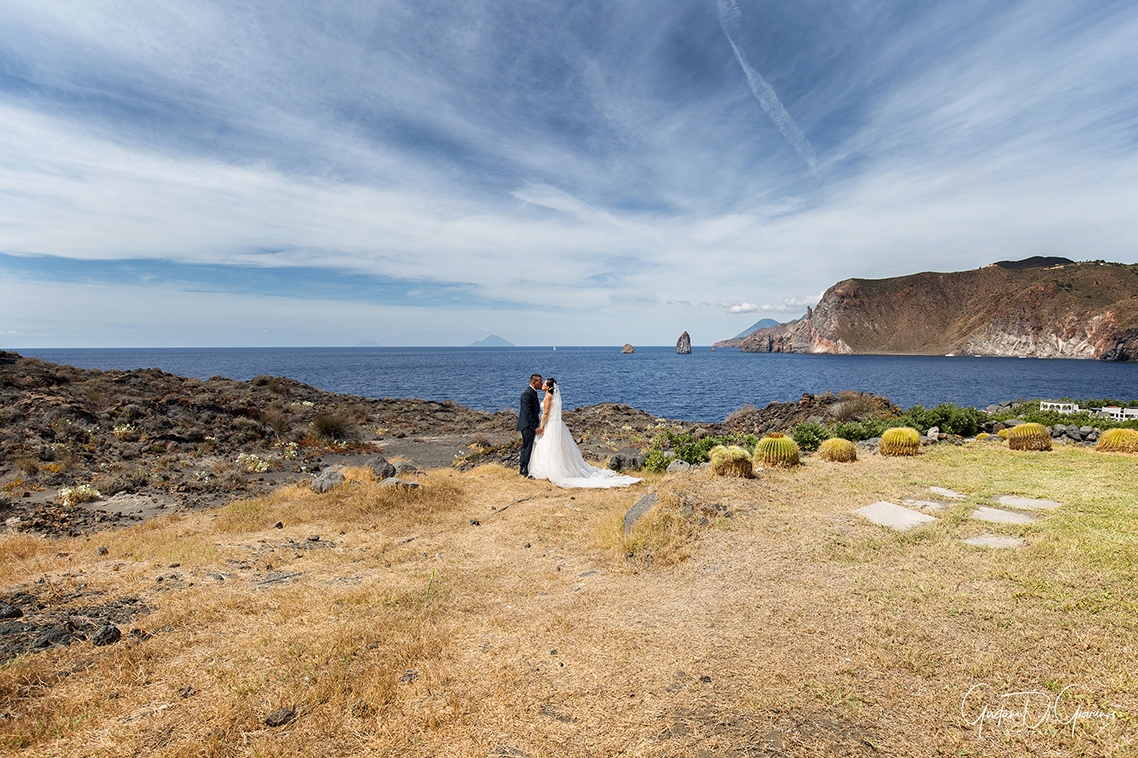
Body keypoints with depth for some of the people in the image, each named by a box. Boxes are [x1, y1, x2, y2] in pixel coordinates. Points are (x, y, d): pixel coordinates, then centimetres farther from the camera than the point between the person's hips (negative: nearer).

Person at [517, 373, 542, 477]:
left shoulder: (533, 392, 13)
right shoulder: (527, 393, -19)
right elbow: (528, 413, -23)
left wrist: (536, 425, 17)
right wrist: (535, 427, -23)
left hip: (531, 425, 10)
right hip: (527, 425, -10)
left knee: (526, 447, 17)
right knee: (528, 448, -3)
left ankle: (522, 469, 27)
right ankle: (526, 471, 5)